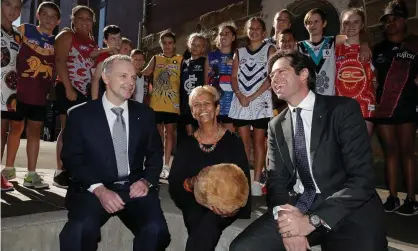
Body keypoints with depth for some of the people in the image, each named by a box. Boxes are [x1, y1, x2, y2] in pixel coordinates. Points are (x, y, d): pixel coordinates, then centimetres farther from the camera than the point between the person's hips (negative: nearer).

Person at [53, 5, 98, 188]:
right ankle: (60, 172, -2)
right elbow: (60, 61, -12)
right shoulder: (66, 36, 0)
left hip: (87, 91, 7)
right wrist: (68, 87, -21)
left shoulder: (92, 43, 21)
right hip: (69, 89, -7)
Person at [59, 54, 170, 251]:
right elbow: (71, 159, -1)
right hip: (93, 190, -2)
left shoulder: (145, 114, 11)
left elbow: (155, 155, 14)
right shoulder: (80, 114, 3)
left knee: (156, 229, -24)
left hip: (135, 188, 2)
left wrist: (146, 181, -6)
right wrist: (99, 189, -16)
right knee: (81, 229, -33)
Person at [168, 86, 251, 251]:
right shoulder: (186, 144, 6)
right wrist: (191, 183, -22)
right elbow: (173, 182, 0)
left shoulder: (233, 142, 1)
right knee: (196, 217, -31)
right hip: (195, 203, 2)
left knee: (208, 224, -33)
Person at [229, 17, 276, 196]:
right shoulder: (239, 52, 15)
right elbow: (234, 77, 9)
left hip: (260, 101, -3)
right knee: (243, 141, 5)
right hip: (240, 102, 3)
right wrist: (240, 95, -9)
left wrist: (252, 96, -13)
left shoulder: (269, 50, 4)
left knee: (258, 141, -1)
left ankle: (256, 181, 3)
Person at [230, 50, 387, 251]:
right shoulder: (276, 126, 9)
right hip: (297, 207, 4)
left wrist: (312, 220, -21)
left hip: (348, 209, -3)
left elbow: (362, 178, -13)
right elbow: (276, 180, 5)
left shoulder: (343, 109, -5)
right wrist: (284, 217, -16)